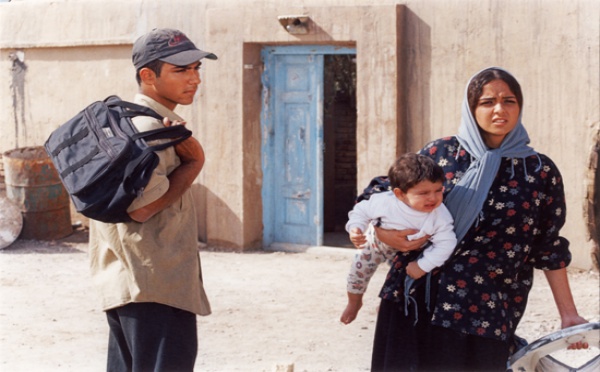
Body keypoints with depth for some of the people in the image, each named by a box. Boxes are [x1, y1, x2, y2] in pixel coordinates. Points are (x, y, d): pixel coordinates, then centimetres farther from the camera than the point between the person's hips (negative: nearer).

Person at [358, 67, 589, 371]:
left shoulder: (540, 172, 2)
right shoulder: (439, 153, 3)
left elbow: (550, 250, 6)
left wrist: (568, 314, 4)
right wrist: (381, 232, -8)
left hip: (485, 314, -1)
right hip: (415, 301, 1)